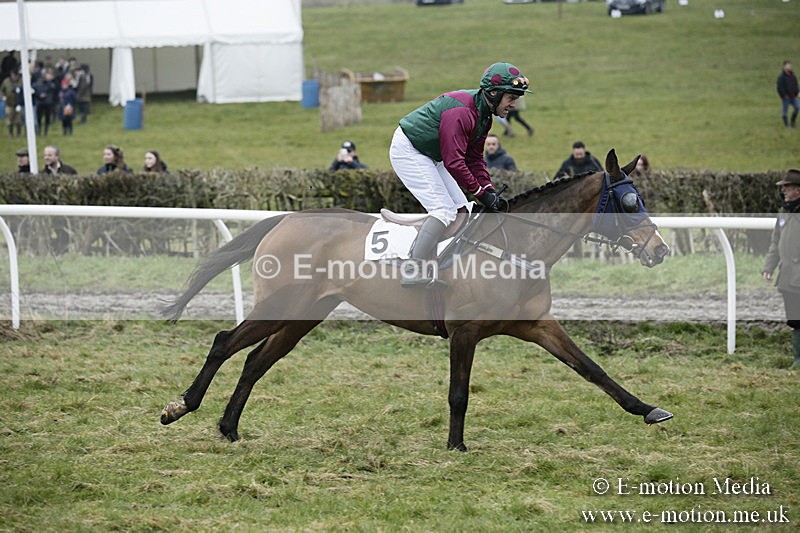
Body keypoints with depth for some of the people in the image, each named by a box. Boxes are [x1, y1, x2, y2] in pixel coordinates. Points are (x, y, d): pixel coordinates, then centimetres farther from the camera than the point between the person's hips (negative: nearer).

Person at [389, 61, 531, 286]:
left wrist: (490, 190, -4)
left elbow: (474, 158, 8)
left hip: (427, 155, 11)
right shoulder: (461, 111, -29)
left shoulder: (484, 114, 3)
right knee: (444, 209, -18)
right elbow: (453, 162, -31)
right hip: (408, 151, -11)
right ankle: (413, 272, -21)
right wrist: (481, 192, -25)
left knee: (459, 209, 7)